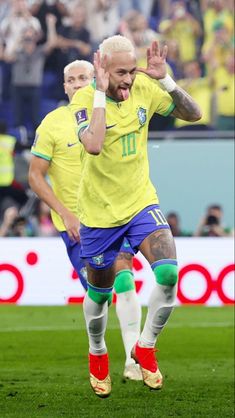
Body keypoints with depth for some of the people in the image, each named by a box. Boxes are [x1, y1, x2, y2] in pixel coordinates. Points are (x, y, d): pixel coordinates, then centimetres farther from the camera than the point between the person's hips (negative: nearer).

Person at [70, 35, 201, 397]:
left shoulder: (143, 88, -7)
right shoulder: (84, 99, -18)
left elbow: (193, 114, -5)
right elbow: (94, 145, -36)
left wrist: (164, 79, -18)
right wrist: (101, 92, -32)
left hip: (141, 203, 2)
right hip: (99, 212, -2)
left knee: (168, 273, -21)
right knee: (100, 294, 13)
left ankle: (145, 347, 2)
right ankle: (97, 354, 43)